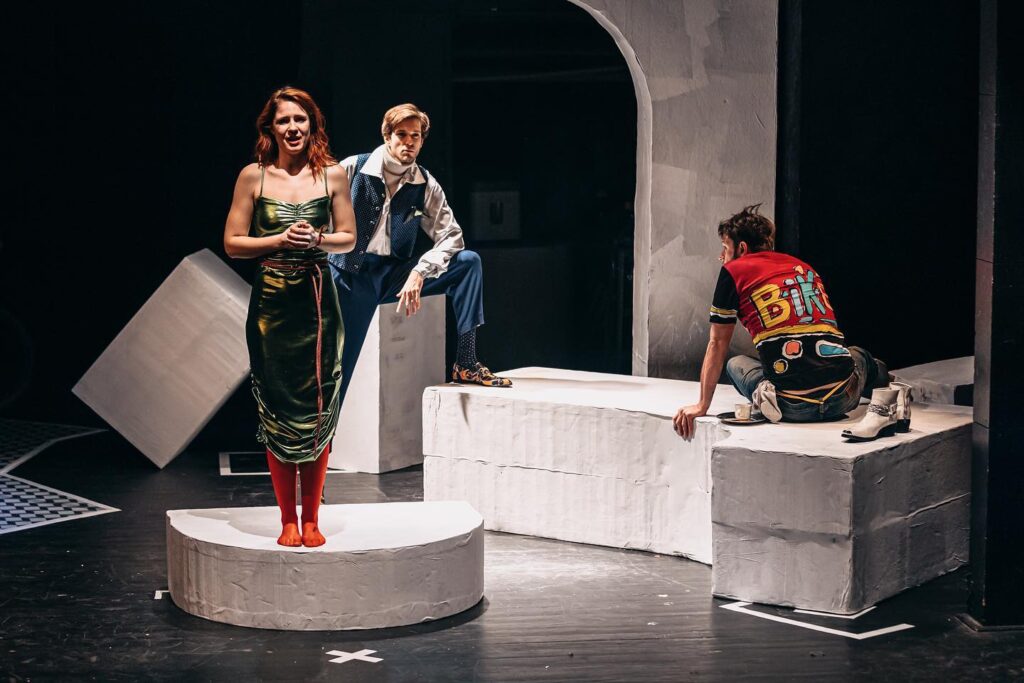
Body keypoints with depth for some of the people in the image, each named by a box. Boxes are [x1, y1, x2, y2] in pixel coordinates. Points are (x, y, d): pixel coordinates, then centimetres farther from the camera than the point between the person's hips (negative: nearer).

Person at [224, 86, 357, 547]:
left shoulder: (332, 175, 4)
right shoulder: (253, 177, 1)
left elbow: (348, 238, 9)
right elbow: (232, 243, 2)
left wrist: (317, 239, -10)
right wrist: (281, 240, -12)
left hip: (317, 301, 1)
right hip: (271, 302, 0)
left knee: (317, 410, 2)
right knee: (276, 412, 2)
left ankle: (311, 518, 14)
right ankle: (287, 520, 12)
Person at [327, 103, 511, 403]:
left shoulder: (426, 186, 0)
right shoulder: (352, 169, -8)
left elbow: (451, 236, -4)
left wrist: (419, 272, -20)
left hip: (394, 275, 3)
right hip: (350, 275, -3)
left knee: (469, 262, -13)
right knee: (335, 369, -11)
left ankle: (466, 363, -13)